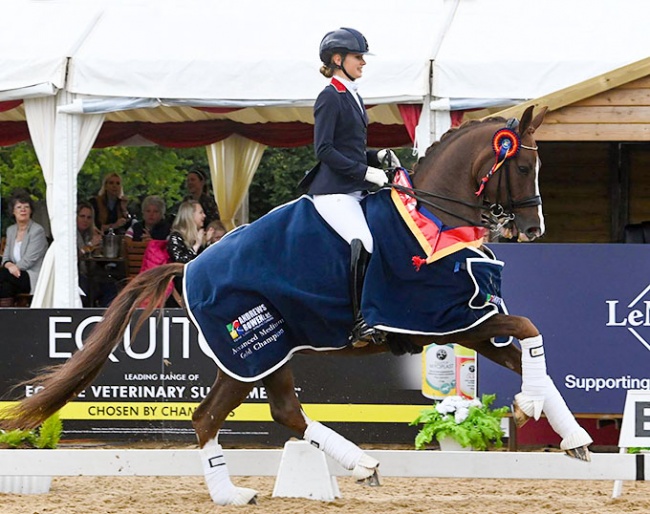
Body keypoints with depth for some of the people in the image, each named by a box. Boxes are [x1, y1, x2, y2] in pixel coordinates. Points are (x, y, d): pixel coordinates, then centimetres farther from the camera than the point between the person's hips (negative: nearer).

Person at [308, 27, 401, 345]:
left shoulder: (352, 98, 19)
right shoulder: (330, 98, -8)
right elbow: (323, 149, -15)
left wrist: (379, 156, 9)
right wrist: (366, 172, -17)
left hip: (355, 191, 10)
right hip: (333, 191, -10)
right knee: (363, 242, -28)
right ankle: (361, 322, -27)